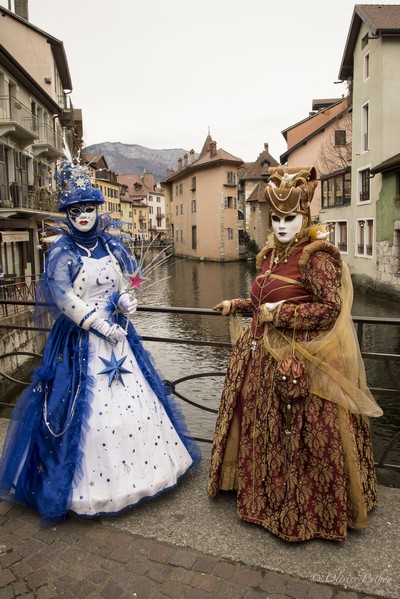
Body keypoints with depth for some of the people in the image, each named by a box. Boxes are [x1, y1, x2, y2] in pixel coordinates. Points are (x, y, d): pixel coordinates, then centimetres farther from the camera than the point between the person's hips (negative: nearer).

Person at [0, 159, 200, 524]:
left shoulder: (111, 246, 8)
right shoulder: (62, 253, -9)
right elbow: (63, 299, -16)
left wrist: (126, 303, -6)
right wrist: (100, 324, -17)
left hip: (117, 332, 6)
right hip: (81, 340, -5)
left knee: (136, 399, 10)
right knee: (87, 407, -2)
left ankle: (139, 470, 31)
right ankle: (93, 484, 18)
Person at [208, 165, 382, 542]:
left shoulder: (316, 257, -13)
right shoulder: (270, 254, 11)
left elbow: (330, 308, -19)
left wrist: (279, 313, -19)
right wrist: (237, 305, 23)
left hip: (298, 363, -8)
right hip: (262, 356, 8)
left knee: (296, 436, 1)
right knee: (260, 424, 19)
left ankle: (301, 508, 24)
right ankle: (263, 488, 41)